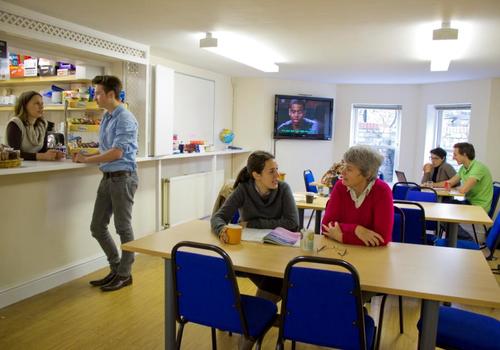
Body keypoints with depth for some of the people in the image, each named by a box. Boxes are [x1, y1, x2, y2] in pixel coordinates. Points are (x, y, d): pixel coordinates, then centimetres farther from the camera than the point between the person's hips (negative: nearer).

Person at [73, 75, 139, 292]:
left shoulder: (125, 119, -14)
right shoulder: (106, 118, 14)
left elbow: (117, 152, -20)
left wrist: (87, 159, -11)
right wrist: (84, 154, 4)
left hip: (122, 178, -9)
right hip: (107, 178, 9)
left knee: (123, 227, 3)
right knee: (97, 227, 12)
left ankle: (124, 274, 19)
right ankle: (116, 268, 27)